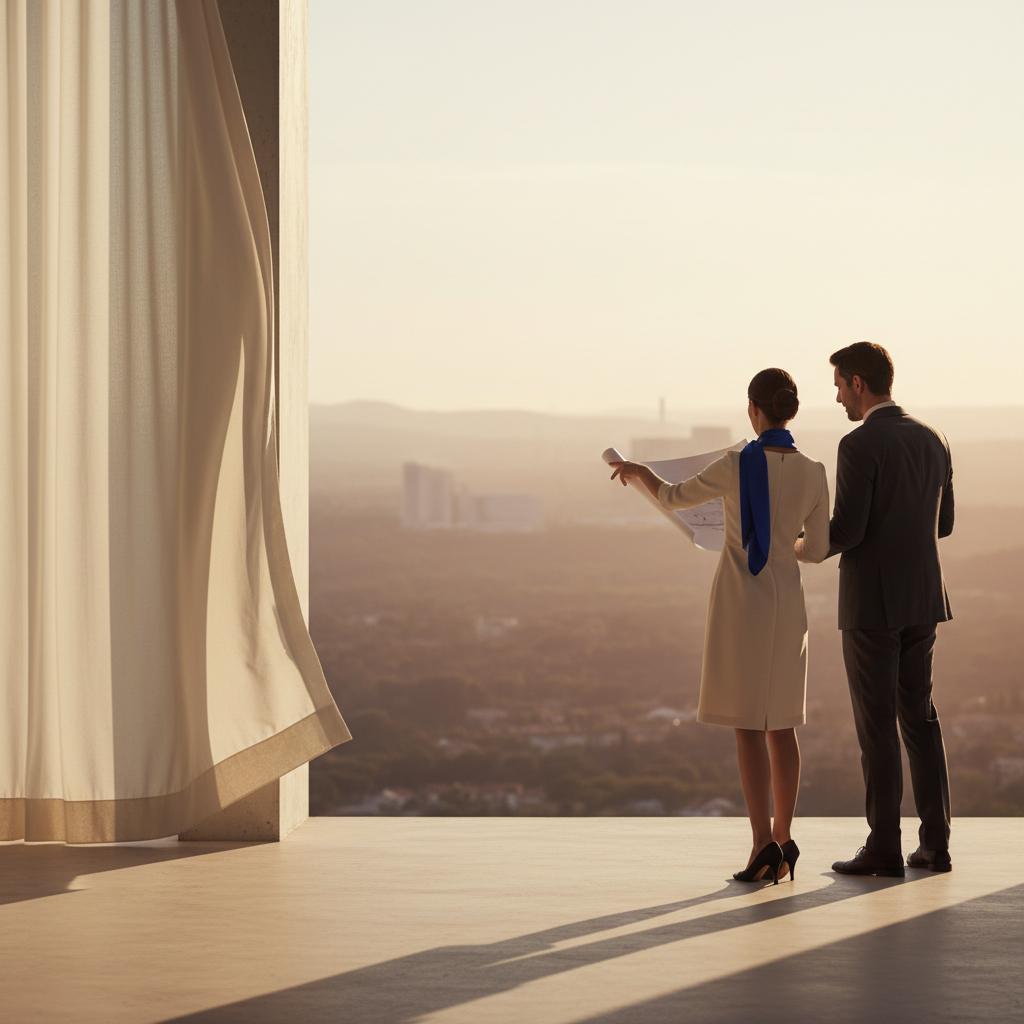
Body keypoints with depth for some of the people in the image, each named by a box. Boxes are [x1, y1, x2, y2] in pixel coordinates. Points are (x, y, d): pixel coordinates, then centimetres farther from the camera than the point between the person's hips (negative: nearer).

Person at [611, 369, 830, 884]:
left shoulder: (736, 466, -14)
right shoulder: (814, 474, -2)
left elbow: (673, 498, 2)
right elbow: (816, 550, 8)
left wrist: (639, 470, 23)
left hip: (739, 604, -4)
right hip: (785, 606, 4)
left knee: (747, 725, -3)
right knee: (779, 722, 14)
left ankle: (764, 844, -12)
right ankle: (783, 840, 16)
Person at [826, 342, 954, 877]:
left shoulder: (859, 445, -15)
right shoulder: (932, 441, 9)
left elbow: (847, 530, -18)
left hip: (871, 601, -7)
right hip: (921, 597, 7)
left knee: (876, 723, -1)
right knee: (918, 715, 14)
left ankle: (884, 849, 1)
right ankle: (935, 843, 11)